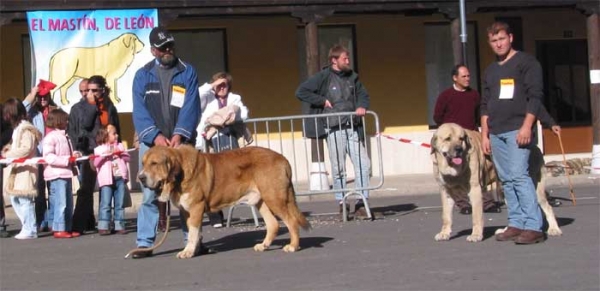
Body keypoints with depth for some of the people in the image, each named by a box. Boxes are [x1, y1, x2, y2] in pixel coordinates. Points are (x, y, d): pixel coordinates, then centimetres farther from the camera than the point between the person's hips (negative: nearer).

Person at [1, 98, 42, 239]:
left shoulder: (26, 129, -14)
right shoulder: (18, 128, 18)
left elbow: (26, 149, -22)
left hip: (25, 169, -11)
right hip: (17, 169, 11)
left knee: (25, 200, -8)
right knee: (15, 199, 12)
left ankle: (30, 230, -3)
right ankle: (28, 227, 18)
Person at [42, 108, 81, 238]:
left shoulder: (64, 137, 17)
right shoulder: (50, 137, -11)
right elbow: (48, 157, -21)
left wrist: (74, 155, 6)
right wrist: (68, 159, -24)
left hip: (66, 174, 9)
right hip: (57, 175, -9)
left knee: (69, 204, 12)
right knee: (60, 203, -9)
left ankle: (68, 228, 18)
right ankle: (59, 229, -4)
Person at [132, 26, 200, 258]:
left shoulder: (188, 72, 6)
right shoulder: (142, 75, 9)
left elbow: (191, 107, -4)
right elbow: (139, 111, -1)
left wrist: (179, 135, -17)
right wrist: (155, 136, -15)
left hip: (180, 142, 0)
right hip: (151, 143, 0)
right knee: (149, 194, -4)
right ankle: (145, 243, -2)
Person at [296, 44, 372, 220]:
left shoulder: (352, 77, 11)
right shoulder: (324, 77, -2)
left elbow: (363, 95, 22)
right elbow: (301, 92, -3)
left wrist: (362, 106, 0)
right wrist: (323, 101, -6)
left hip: (353, 128, 4)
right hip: (335, 129, -4)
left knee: (363, 165, -5)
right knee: (338, 168, 2)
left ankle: (361, 203, 0)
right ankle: (342, 203, 11)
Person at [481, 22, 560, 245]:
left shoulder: (526, 62, 1)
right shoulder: (490, 71, 20)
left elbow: (535, 96, -7)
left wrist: (527, 126, -16)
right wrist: (484, 134, 14)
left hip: (518, 130, -7)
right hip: (496, 133, 7)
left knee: (519, 175, -16)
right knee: (506, 180, 4)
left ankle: (534, 227, -16)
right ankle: (516, 224, 7)